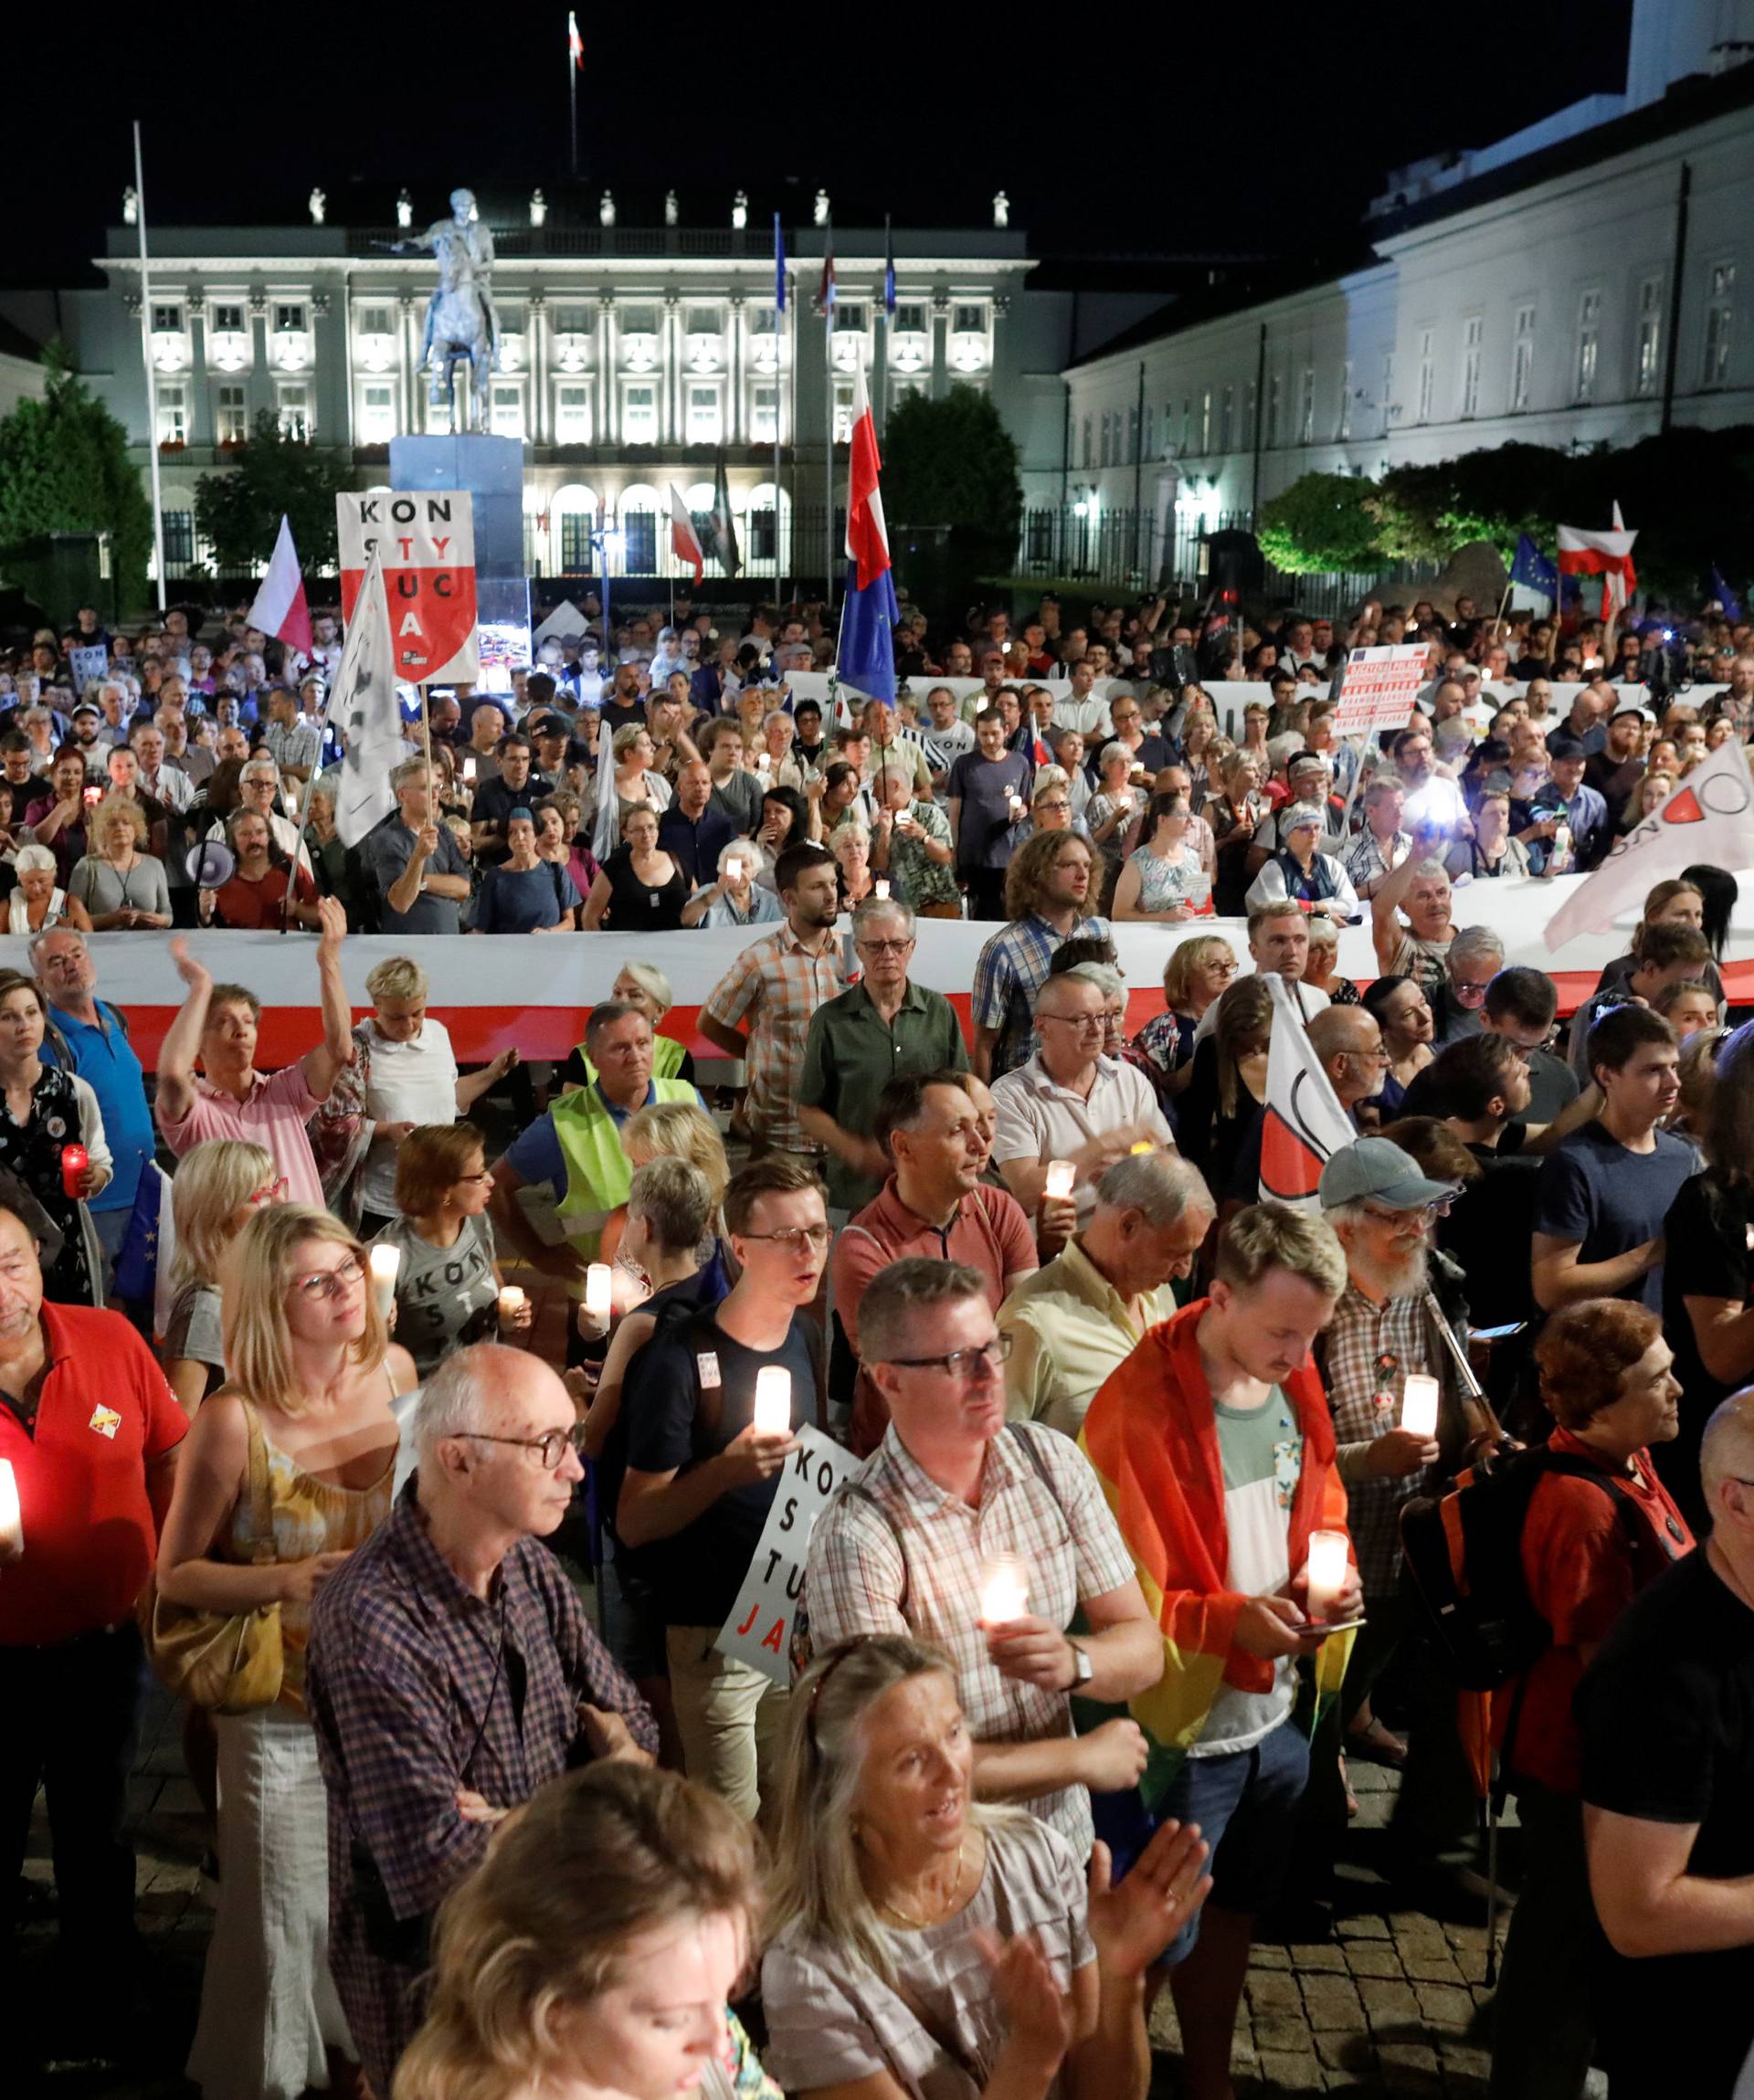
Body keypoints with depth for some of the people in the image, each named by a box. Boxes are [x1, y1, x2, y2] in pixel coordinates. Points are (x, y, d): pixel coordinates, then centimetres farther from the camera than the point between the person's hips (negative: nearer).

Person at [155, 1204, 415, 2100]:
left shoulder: (393, 1370, -6)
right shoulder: (234, 1421, -21)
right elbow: (176, 1574, -11)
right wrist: (288, 1581, -25)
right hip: (283, 1699, -4)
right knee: (287, 1911, 9)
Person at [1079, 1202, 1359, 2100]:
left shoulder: (1292, 1384, -2)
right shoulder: (1138, 1410, -24)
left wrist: (1330, 1576, -6)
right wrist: (1232, 1619, -30)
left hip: (1277, 1713, 7)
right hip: (1182, 1725, -7)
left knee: (1233, 1913, 25)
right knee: (1157, 1942, 9)